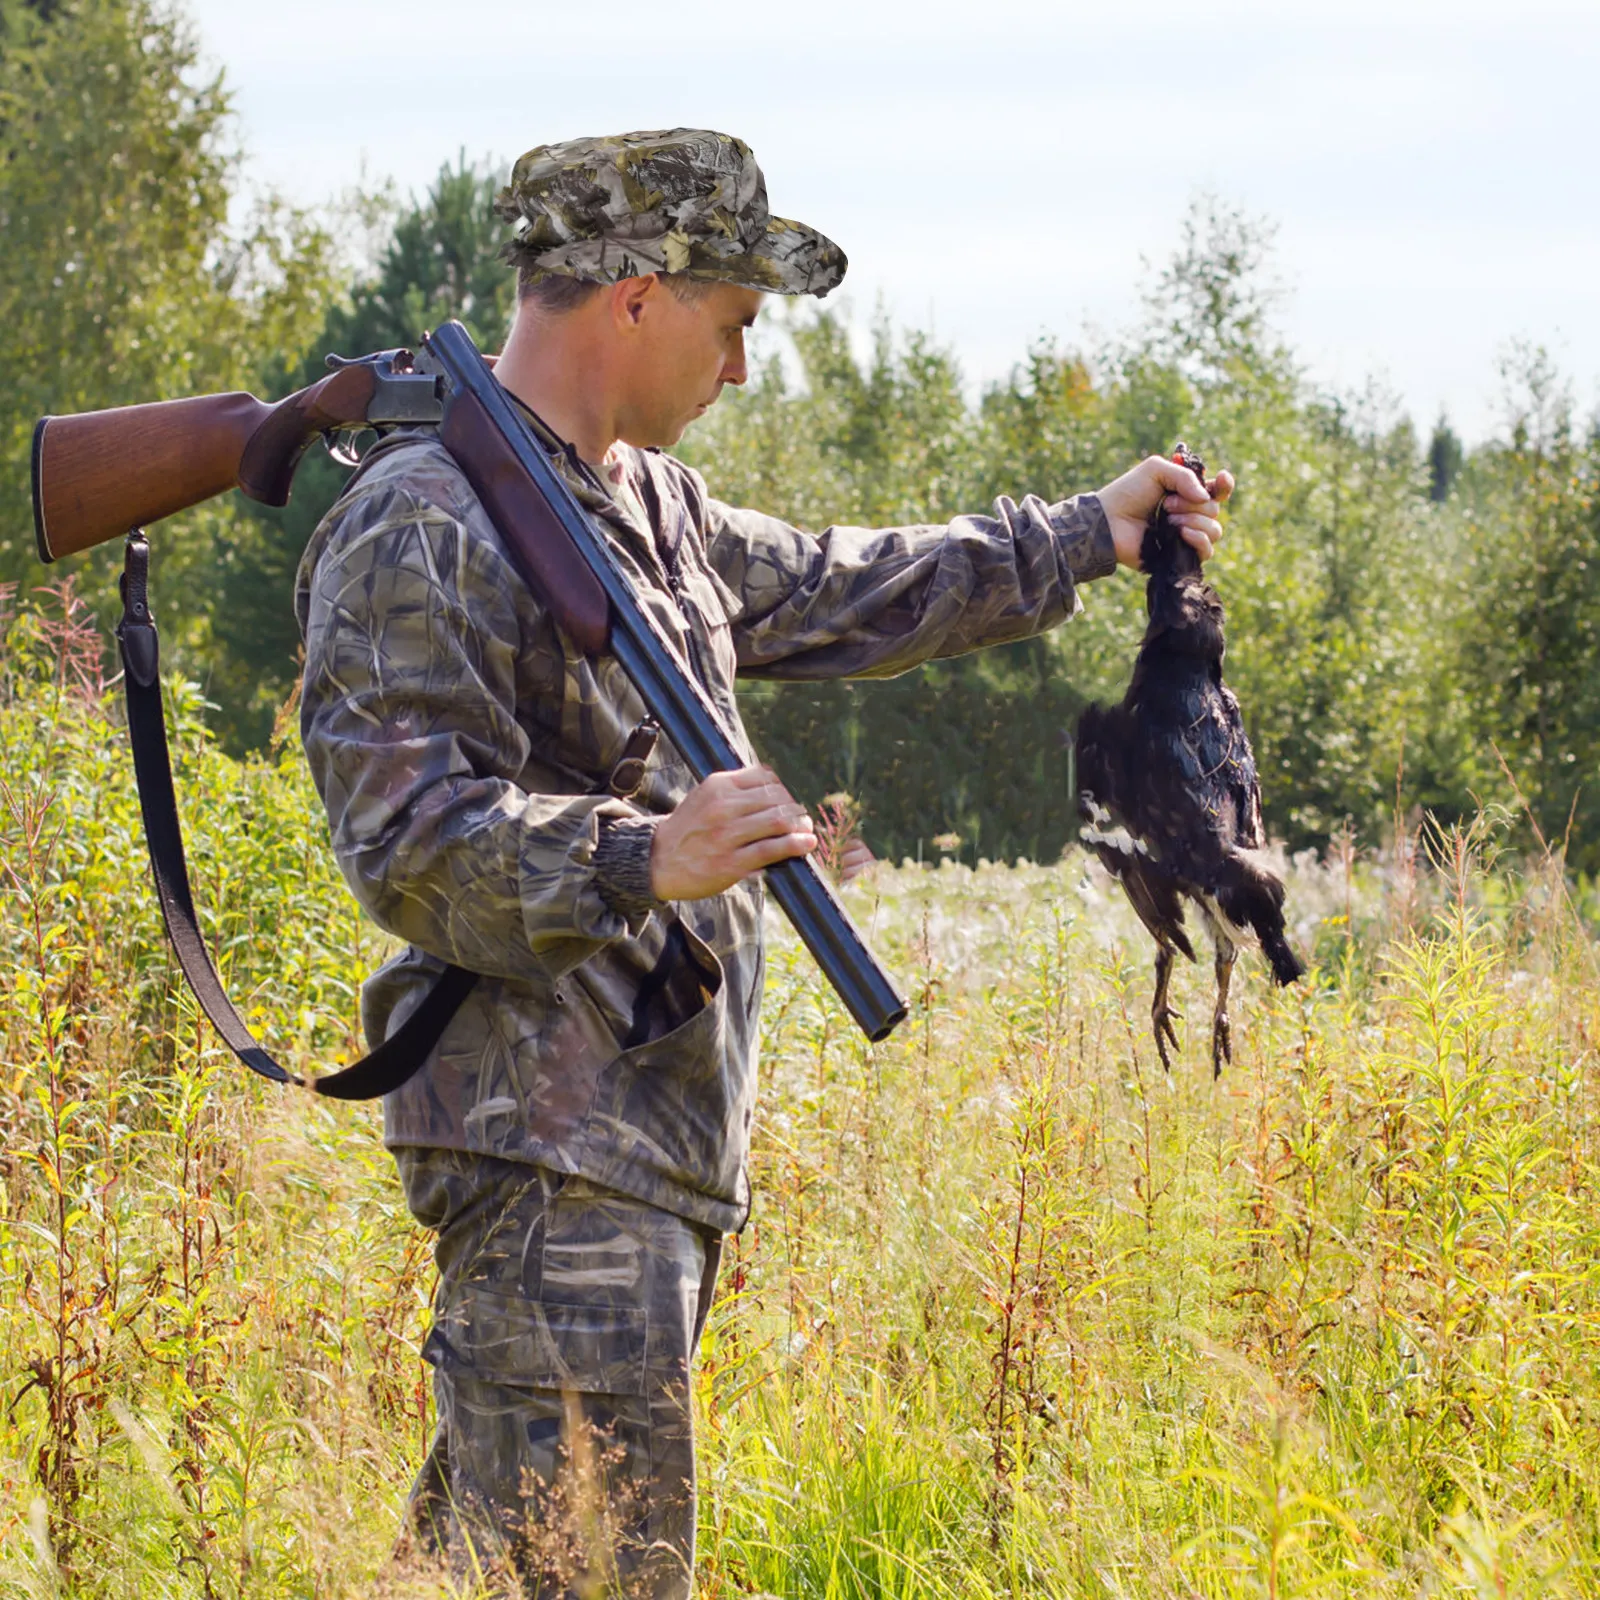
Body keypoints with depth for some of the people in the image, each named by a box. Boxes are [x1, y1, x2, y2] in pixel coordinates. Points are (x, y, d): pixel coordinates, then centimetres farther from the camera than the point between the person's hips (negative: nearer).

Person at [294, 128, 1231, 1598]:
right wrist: (647, 857, -34)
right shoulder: (423, 533, -14)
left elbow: (833, 594, 32)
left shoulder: (647, 501, 17)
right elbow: (410, 841, -22)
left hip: (660, 1139, 10)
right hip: (549, 1155, -10)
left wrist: (1083, 541, 35)